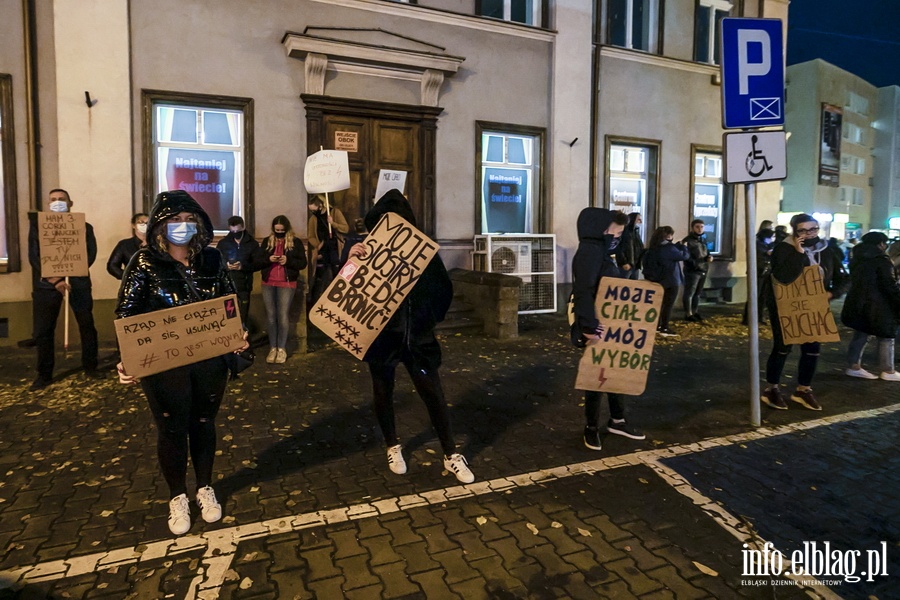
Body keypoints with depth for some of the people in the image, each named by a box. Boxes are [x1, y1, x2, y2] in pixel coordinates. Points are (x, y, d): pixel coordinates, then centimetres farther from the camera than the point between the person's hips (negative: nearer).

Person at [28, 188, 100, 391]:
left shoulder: (84, 226, 9)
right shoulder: (38, 225, 9)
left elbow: (90, 254, -2)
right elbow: (34, 256, 0)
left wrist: (65, 273, -15)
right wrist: (54, 280, -15)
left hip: (77, 280, 0)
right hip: (46, 282, 0)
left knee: (87, 325, 4)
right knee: (43, 330, 3)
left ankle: (90, 366, 17)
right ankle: (44, 374, 14)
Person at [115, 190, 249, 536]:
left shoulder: (211, 259, 1)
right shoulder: (145, 262, -8)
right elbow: (126, 315, -11)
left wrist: (238, 336, -10)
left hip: (210, 360, 3)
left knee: (203, 424, 16)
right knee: (171, 430, 10)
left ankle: (205, 489, 36)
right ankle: (177, 498, 31)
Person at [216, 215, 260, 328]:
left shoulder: (252, 244, 4)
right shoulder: (222, 243, 8)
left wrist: (243, 266, -15)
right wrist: (225, 265, -12)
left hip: (244, 285, 0)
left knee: (243, 315, 5)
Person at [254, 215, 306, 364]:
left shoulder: (295, 242, 1)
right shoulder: (267, 241, 10)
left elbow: (303, 263, -3)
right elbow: (255, 261, 6)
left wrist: (288, 260, -18)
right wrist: (268, 259, -13)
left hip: (287, 284, -3)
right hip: (268, 284, 3)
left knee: (283, 316, -4)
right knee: (271, 316, 5)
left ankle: (282, 348, 6)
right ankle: (272, 348, 12)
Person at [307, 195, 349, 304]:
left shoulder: (335, 212, -3)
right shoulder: (313, 218, 5)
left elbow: (346, 228, -8)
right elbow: (311, 236, 5)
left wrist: (333, 223, -22)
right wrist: (318, 246, -12)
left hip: (335, 250, -2)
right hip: (321, 251, 2)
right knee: (319, 280, 4)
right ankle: (313, 302, 11)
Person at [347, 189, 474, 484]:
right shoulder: (367, 251, -7)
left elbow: (444, 289, 4)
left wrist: (430, 319, 0)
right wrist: (351, 260, -29)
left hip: (417, 336, 0)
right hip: (381, 335, 1)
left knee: (433, 394, 3)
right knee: (383, 393, 15)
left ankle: (451, 455, 19)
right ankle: (393, 448, 38)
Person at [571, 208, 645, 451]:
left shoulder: (602, 250, 13)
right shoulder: (589, 251, -17)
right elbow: (583, 292, -26)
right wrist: (588, 327, -29)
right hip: (598, 326, -10)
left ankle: (617, 421, 32)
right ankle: (592, 427, 18)